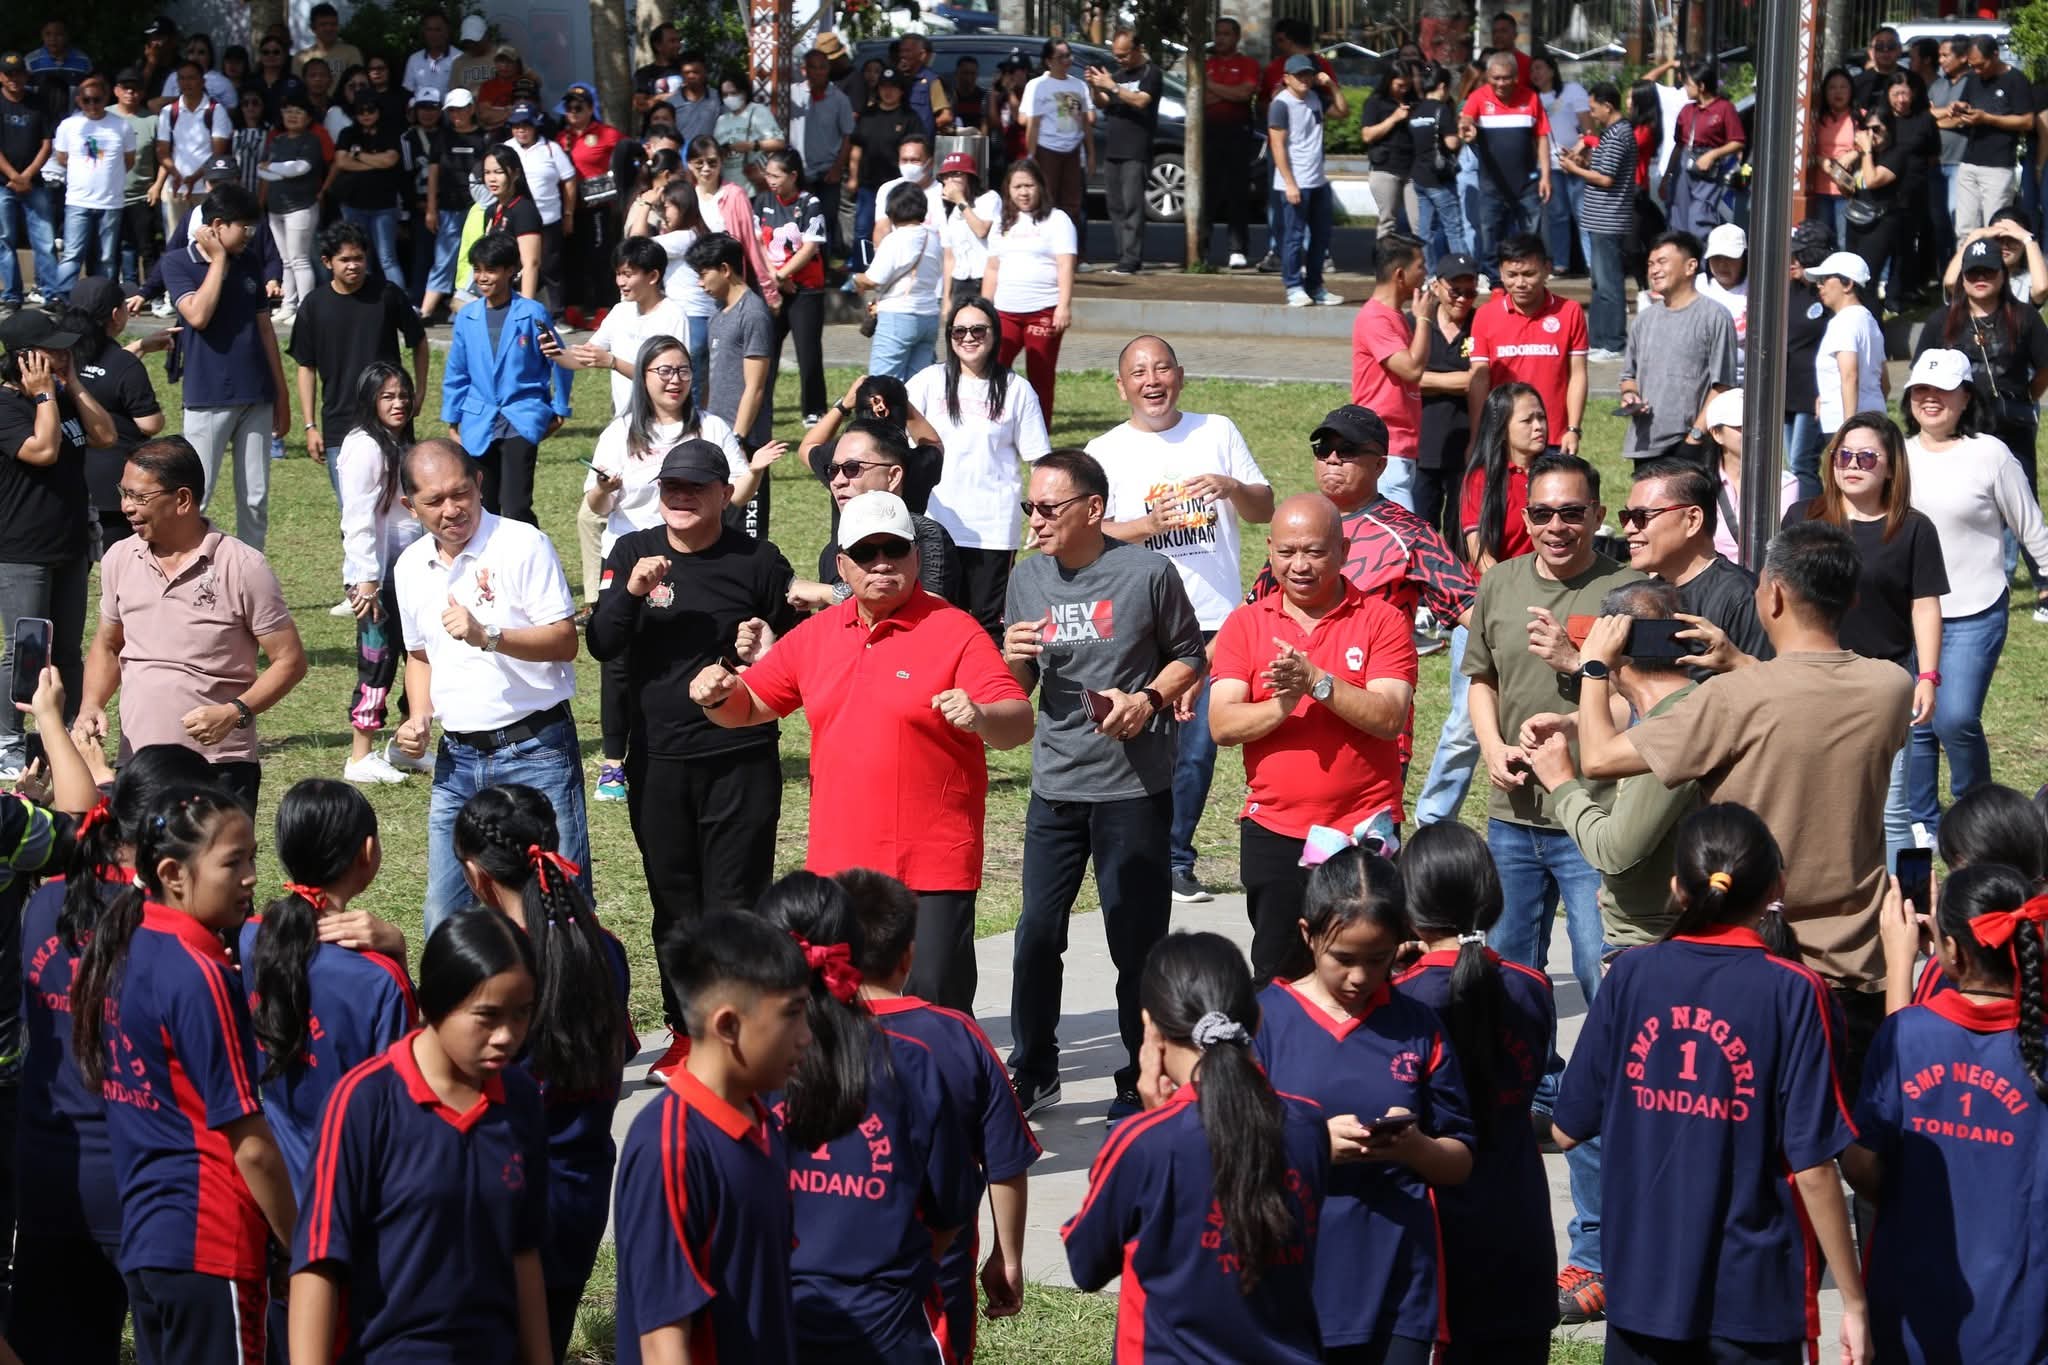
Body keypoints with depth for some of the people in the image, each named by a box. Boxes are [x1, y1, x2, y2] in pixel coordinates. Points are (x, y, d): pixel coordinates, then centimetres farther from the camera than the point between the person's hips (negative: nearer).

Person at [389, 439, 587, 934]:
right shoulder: (411, 566, 9)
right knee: (444, 914, 7)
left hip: (535, 749, -6)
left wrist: (488, 637, -27)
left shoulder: (522, 545, -9)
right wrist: (419, 717, 5)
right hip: (457, 757, 6)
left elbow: (565, 642, -14)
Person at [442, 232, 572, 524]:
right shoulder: (467, 318, 5)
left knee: (516, 508, -15)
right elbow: (456, 374, 13)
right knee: (484, 509, 10)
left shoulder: (532, 314, -5)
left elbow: (557, 360, 4)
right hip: (478, 424, 4)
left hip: (520, 421, -4)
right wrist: (452, 423, 13)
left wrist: (559, 410, 5)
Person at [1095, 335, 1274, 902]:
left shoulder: (1217, 432, 11)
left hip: (1213, 621, 2)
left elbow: (1265, 510, 11)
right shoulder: (1106, 451, 6)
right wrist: (1152, 524, -18)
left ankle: (1175, 861, 14)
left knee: (1197, 750, 2)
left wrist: (1231, 487, -10)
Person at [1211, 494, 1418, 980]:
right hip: (1273, 831, 2)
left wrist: (1317, 682, -22)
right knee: (1276, 976, 5)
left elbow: (1390, 718, -12)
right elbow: (1221, 725, -4)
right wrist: (1282, 705, -21)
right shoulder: (1246, 624, 6)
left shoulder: (1381, 620, 0)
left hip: (1363, 830, -2)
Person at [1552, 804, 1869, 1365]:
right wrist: (1853, 1300, -4)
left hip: (1642, 1282, 3)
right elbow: (1813, 1167, -13)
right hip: (1753, 1297, -3)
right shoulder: (1792, 992, -12)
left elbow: (1568, 1129, 3)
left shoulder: (1630, 975, -3)